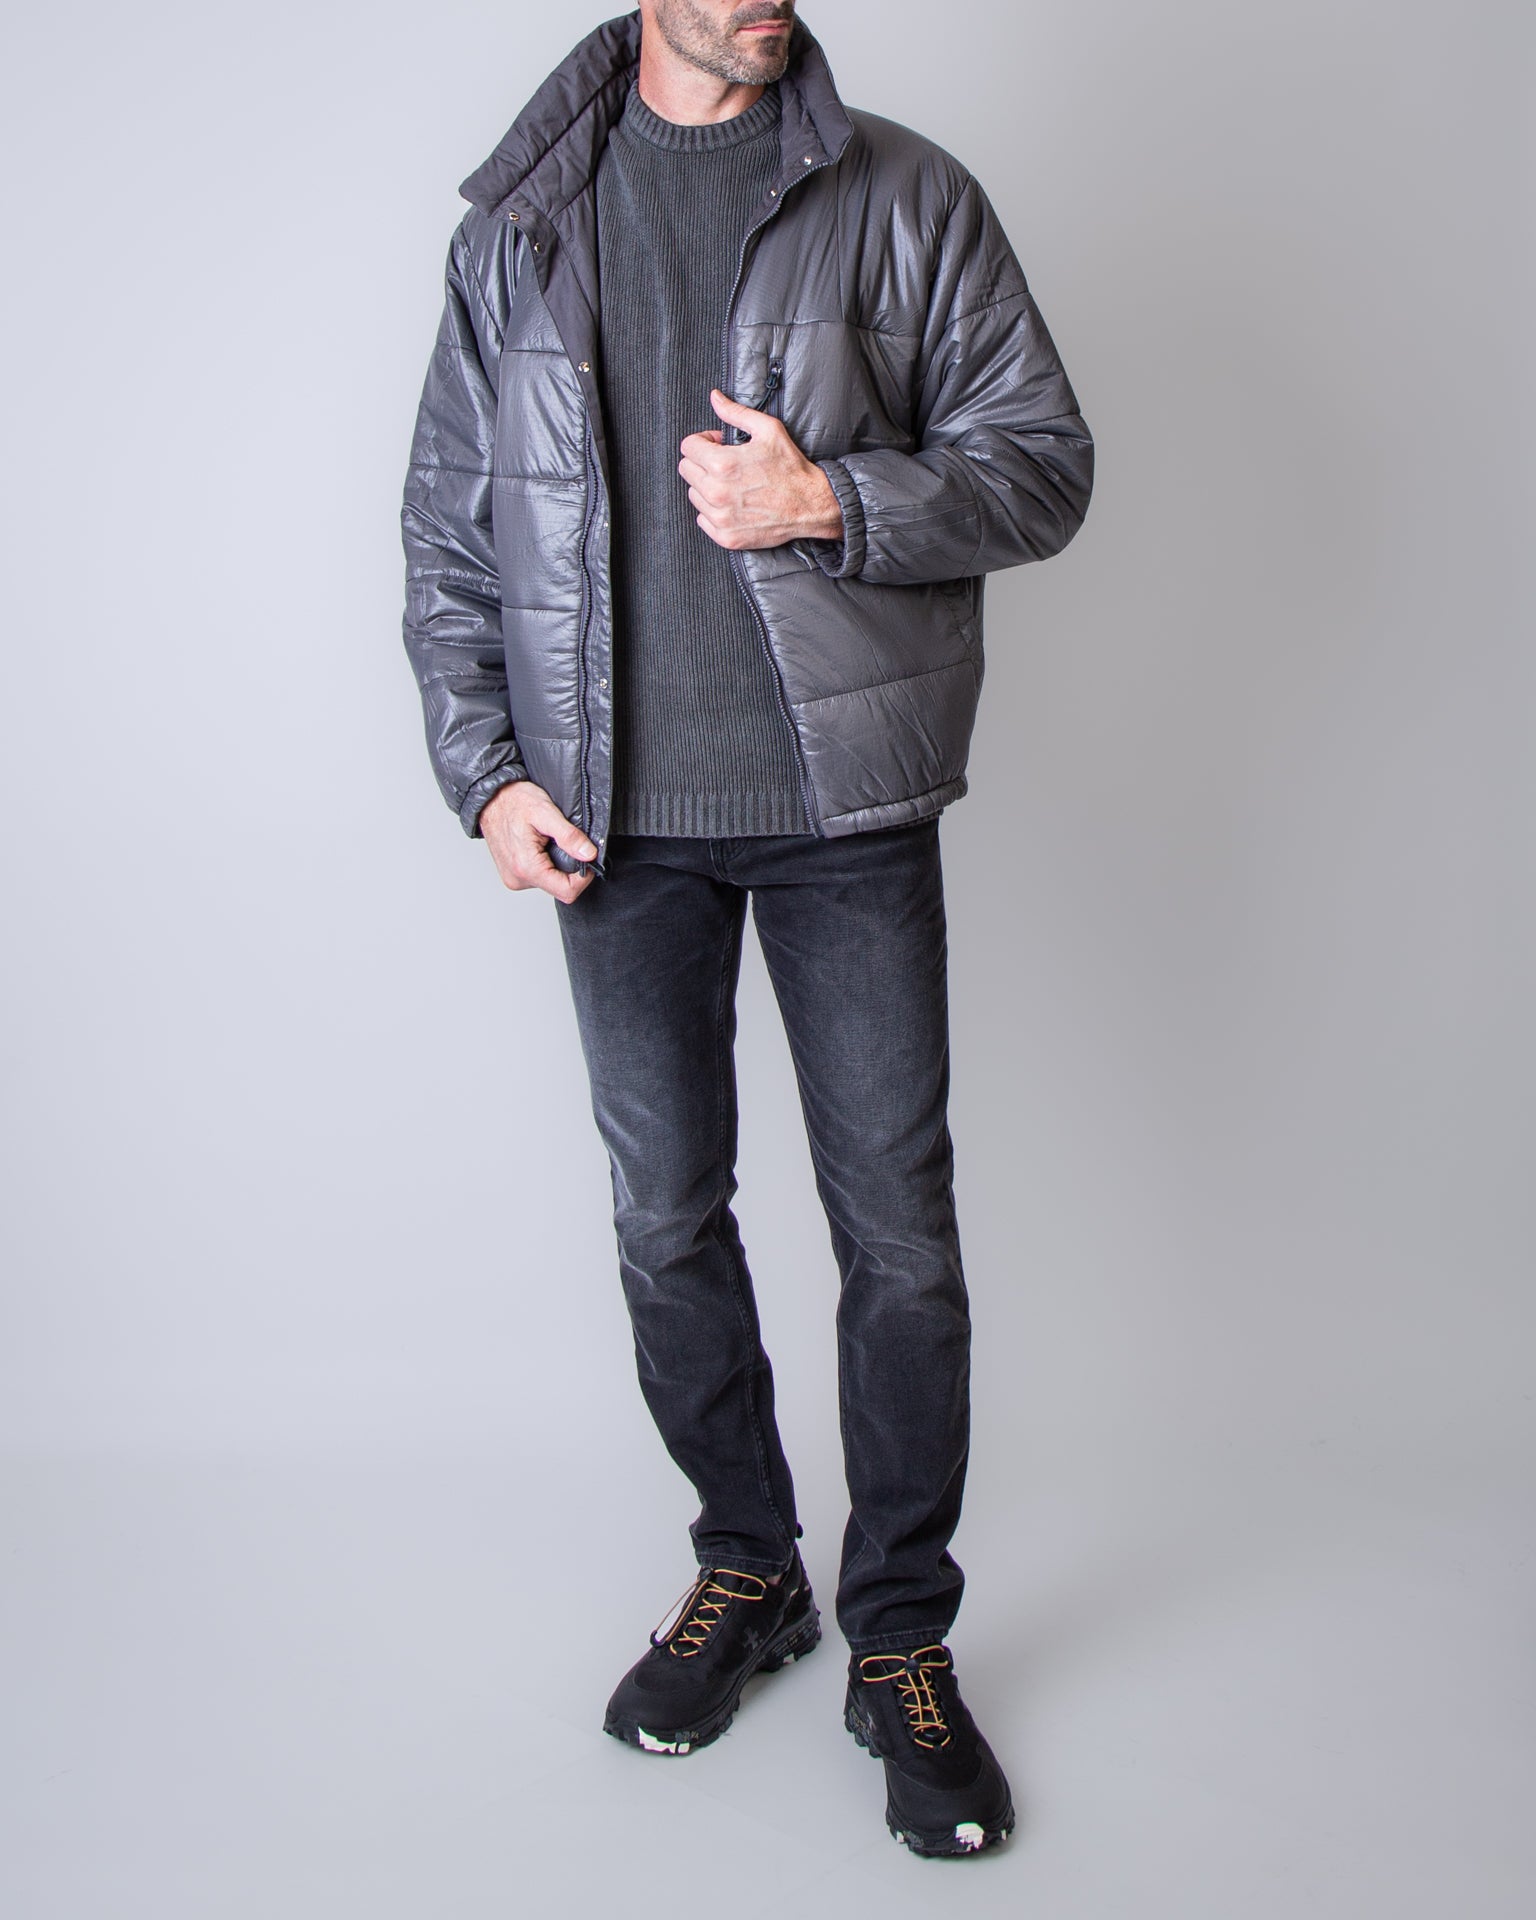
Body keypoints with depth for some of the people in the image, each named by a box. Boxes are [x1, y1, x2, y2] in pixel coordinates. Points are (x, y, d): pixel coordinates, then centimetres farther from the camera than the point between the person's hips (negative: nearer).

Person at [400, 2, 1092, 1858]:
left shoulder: (907, 198, 3)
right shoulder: (517, 225, 9)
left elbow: (1045, 463, 1)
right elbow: (447, 526, 10)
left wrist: (834, 502, -16)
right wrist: (485, 771, -1)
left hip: (846, 800, -1)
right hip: (615, 814, 2)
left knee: (898, 1229, 2)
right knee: (667, 1218, 10)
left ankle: (901, 1639, 20)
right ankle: (744, 1566, 32)